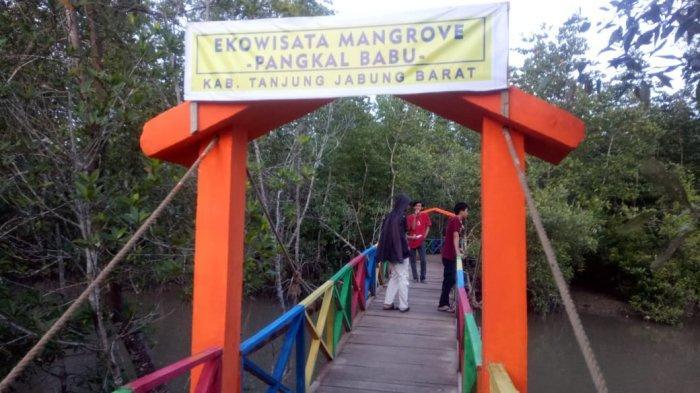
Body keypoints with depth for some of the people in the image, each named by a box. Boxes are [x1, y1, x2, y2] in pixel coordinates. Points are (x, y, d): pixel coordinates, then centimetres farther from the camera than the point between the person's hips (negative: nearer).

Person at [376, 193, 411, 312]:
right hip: (399, 251, -8)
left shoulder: (390, 215, 8)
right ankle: (403, 305, 9)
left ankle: (388, 303, 16)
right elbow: (400, 235, -20)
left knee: (394, 276, 16)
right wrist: (406, 247, -10)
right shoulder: (401, 216, -17)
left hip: (390, 251, 8)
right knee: (403, 277, 3)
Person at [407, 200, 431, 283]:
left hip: (421, 241, 0)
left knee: (423, 260, -9)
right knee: (412, 261, 3)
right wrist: (415, 216, -15)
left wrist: (425, 236, -2)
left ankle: (423, 278, 1)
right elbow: (413, 228, -12)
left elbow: (428, 227, 10)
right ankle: (415, 277, 12)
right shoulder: (410, 217, -1)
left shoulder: (425, 216, 4)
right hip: (412, 241, 0)